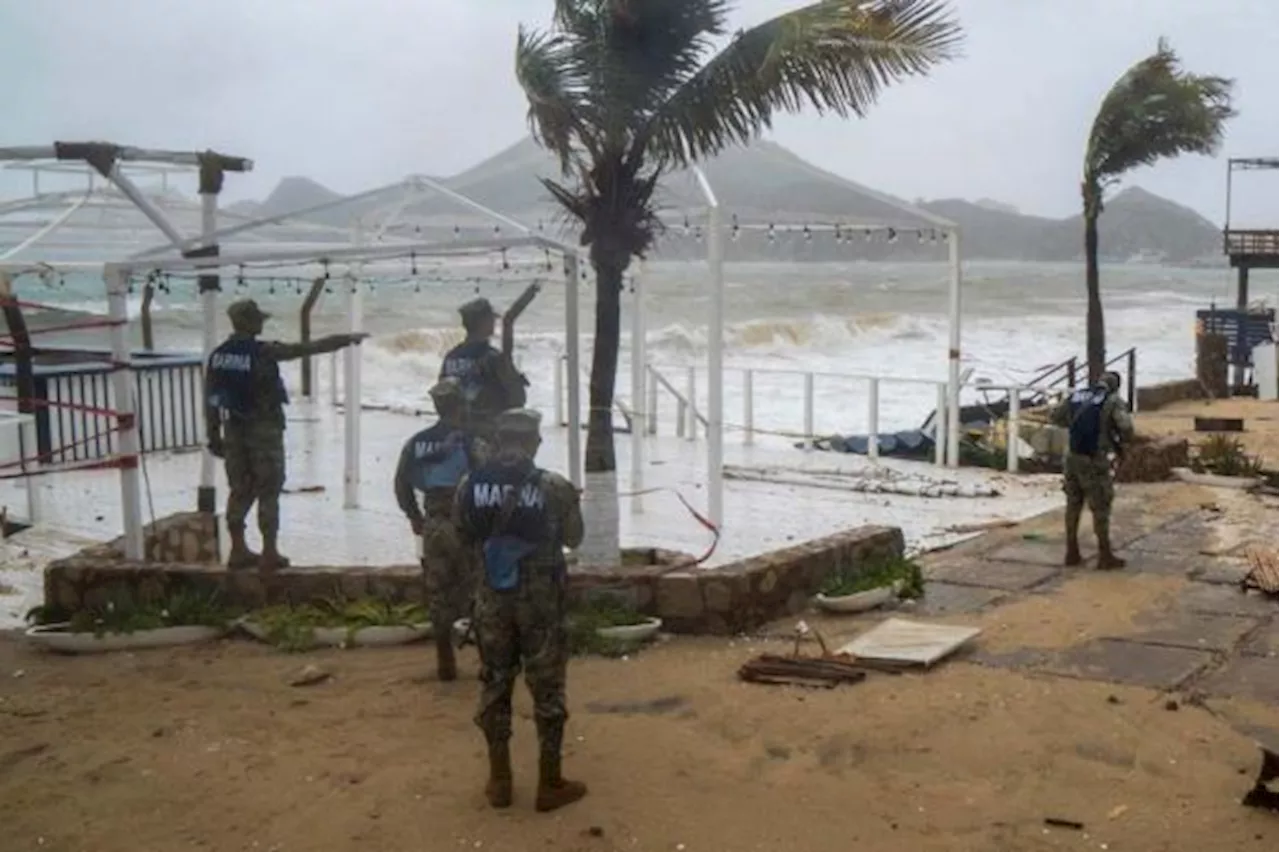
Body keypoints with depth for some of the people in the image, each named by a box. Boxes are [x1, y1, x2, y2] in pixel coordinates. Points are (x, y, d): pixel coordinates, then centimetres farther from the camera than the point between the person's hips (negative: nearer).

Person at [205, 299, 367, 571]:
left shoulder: (217, 356, 3)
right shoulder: (263, 352, -13)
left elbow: (210, 400, 5)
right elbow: (310, 348, -9)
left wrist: (214, 436, 13)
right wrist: (346, 339, -1)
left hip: (234, 431, 6)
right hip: (264, 430, -5)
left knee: (239, 490, 13)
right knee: (268, 491, 1)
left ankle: (238, 550, 15)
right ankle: (269, 553, 2)